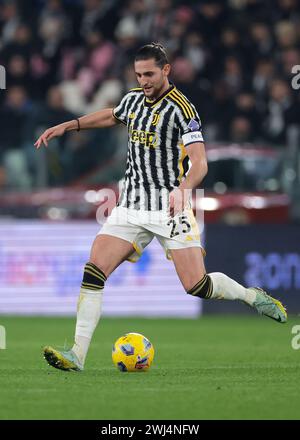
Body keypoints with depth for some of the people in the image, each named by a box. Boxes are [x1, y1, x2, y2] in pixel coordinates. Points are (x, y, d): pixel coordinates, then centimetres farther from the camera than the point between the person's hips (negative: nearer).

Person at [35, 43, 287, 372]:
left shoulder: (181, 108, -12)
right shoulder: (134, 99, 9)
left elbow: (199, 162, -19)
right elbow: (112, 116, 33)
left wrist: (182, 188, -38)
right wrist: (66, 126, 28)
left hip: (170, 207, -5)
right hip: (130, 207, 5)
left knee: (196, 286, -9)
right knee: (93, 272, -12)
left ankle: (252, 296, 21)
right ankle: (77, 355, -14)